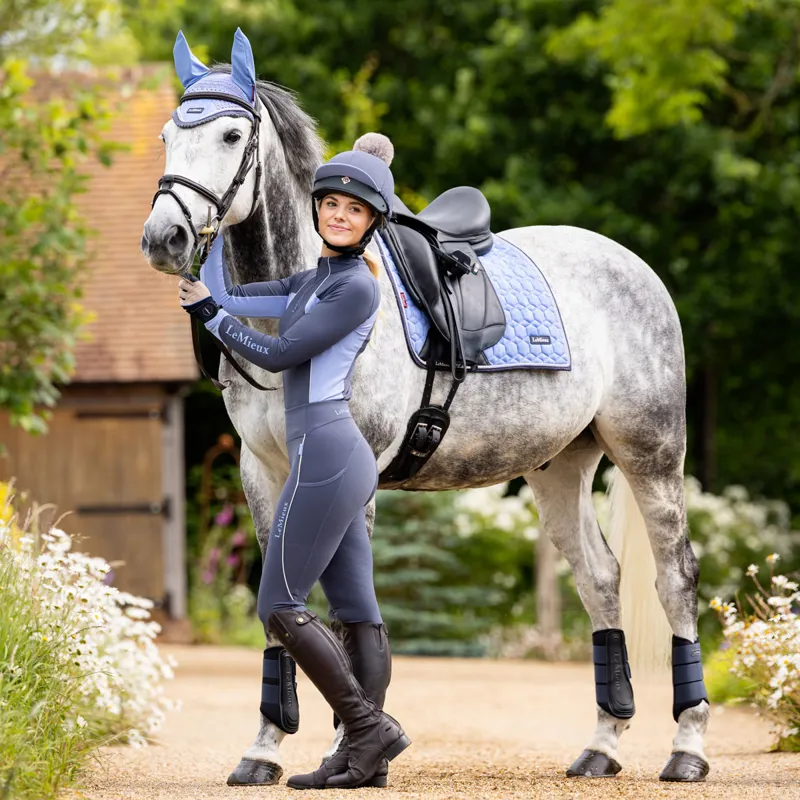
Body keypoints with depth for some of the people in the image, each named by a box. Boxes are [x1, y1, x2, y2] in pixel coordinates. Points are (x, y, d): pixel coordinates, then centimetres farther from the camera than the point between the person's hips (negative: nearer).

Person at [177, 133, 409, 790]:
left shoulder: (357, 287, -11)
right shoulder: (315, 280, 18)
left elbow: (278, 354, -12)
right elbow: (225, 296, 18)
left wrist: (209, 313, -1)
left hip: (323, 456, -10)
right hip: (344, 458, 10)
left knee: (280, 606, -7)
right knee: (356, 610, 6)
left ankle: (369, 727, -8)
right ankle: (365, 759, 6)